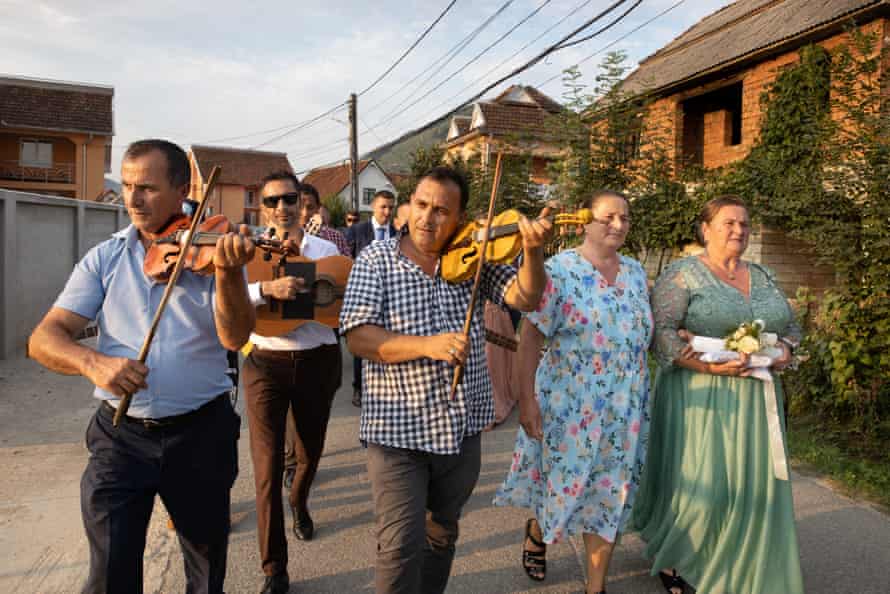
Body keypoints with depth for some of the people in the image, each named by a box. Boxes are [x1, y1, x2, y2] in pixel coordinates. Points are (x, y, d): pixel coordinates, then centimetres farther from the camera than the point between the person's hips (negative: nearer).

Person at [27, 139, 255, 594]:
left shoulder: (212, 250, -5)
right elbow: (44, 338, -5)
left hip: (202, 431, 0)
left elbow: (235, 337, -18)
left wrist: (229, 272, -36)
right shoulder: (105, 258, 1)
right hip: (121, 433, 1)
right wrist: (92, 362, -26)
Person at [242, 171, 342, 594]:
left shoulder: (326, 250, 4)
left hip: (318, 361, 2)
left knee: (310, 451, 20)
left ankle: (299, 502, 55)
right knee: (268, 464, -4)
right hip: (267, 363, -2)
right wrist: (266, 287, -35)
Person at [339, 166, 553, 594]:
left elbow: (525, 298, -8)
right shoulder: (376, 259, -7)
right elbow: (358, 337, -16)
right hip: (398, 429, -3)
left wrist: (533, 251, -25)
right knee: (401, 548, 0)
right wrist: (426, 345, -28)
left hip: (462, 427, 4)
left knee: (442, 535, 23)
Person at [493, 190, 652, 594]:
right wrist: (527, 399, -17)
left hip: (625, 410, 5)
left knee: (609, 493, 10)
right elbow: (531, 337, -14)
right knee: (566, 482, 11)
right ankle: (536, 531, 45)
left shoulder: (635, 272, 7)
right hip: (570, 405, -4)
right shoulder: (559, 270, -11)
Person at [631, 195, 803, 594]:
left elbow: (791, 325, 21)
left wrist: (785, 351, -1)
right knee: (697, 484, -2)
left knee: (753, 484, 8)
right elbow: (661, 332, -14)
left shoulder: (763, 277, 14)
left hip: (754, 399, 6)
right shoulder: (682, 274, -6)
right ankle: (669, 557, 23)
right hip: (700, 396, -6)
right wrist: (709, 365, -23)